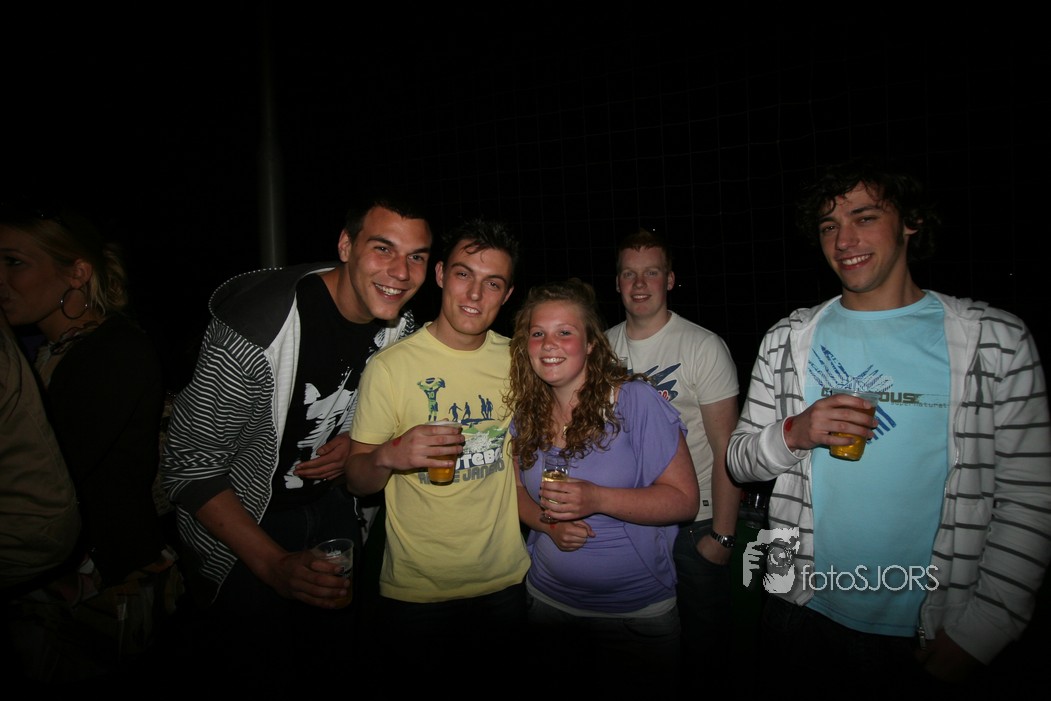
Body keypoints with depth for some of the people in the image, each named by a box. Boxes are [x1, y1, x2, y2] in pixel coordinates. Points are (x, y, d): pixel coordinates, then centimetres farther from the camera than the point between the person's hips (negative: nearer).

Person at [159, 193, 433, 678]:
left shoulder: (399, 326, -11)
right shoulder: (256, 327, -32)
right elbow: (190, 466, -26)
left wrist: (358, 441, -14)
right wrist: (274, 564, -30)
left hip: (330, 500, 6)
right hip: (242, 524, -5)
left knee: (335, 648, 21)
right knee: (252, 661, 11)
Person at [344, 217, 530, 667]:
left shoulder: (516, 360, 0)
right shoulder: (391, 366, -12)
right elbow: (355, 480, -10)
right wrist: (388, 457, -29)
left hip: (505, 580, 4)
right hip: (416, 591, -3)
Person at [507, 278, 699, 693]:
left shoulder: (636, 401, -17)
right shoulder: (525, 412, -2)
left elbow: (684, 499, -17)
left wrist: (597, 499, -30)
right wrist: (548, 523, -13)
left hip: (637, 610, -4)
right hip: (549, 602, 4)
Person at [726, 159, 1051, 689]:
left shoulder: (996, 340, -5)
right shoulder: (788, 340, 1)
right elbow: (739, 459, 4)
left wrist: (977, 635, -9)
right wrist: (792, 434, -17)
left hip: (932, 636, -2)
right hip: (804, 612, 2)